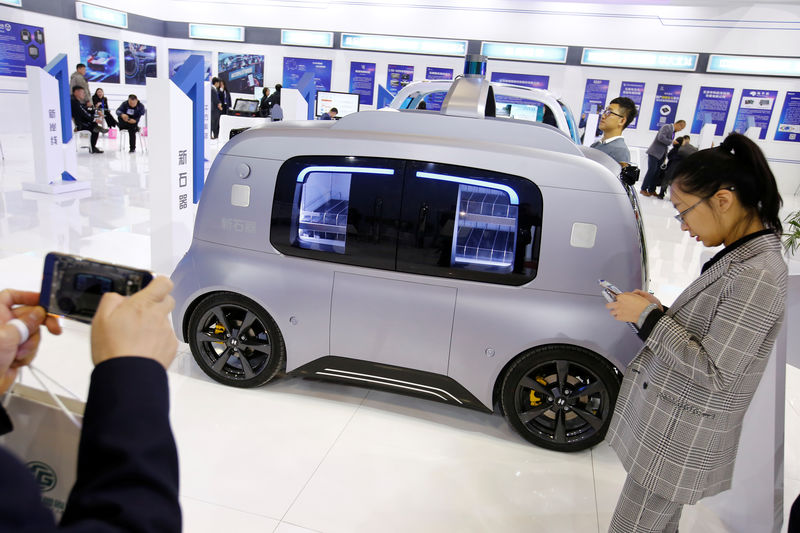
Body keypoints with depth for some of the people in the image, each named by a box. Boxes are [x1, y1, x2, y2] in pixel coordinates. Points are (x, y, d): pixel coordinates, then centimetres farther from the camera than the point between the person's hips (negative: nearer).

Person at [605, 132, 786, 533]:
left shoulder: (757, 276, -24)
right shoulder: (738, 257, 6)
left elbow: (714, 374, -24)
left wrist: (647, 317, -18)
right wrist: (656, 311, 1)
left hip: (680, 443, -9)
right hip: (668, 427, 9)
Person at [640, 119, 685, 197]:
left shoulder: (673, 132, 17)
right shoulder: (666, 127, -9)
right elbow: (661, 138, -24)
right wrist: (672, 142, -17)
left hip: (661, 154, 8)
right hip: (654, 152, -8)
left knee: (657, 172, 5)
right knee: (652, 170, -9)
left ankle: (651, 190, 8)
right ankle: (643, 189, -4)